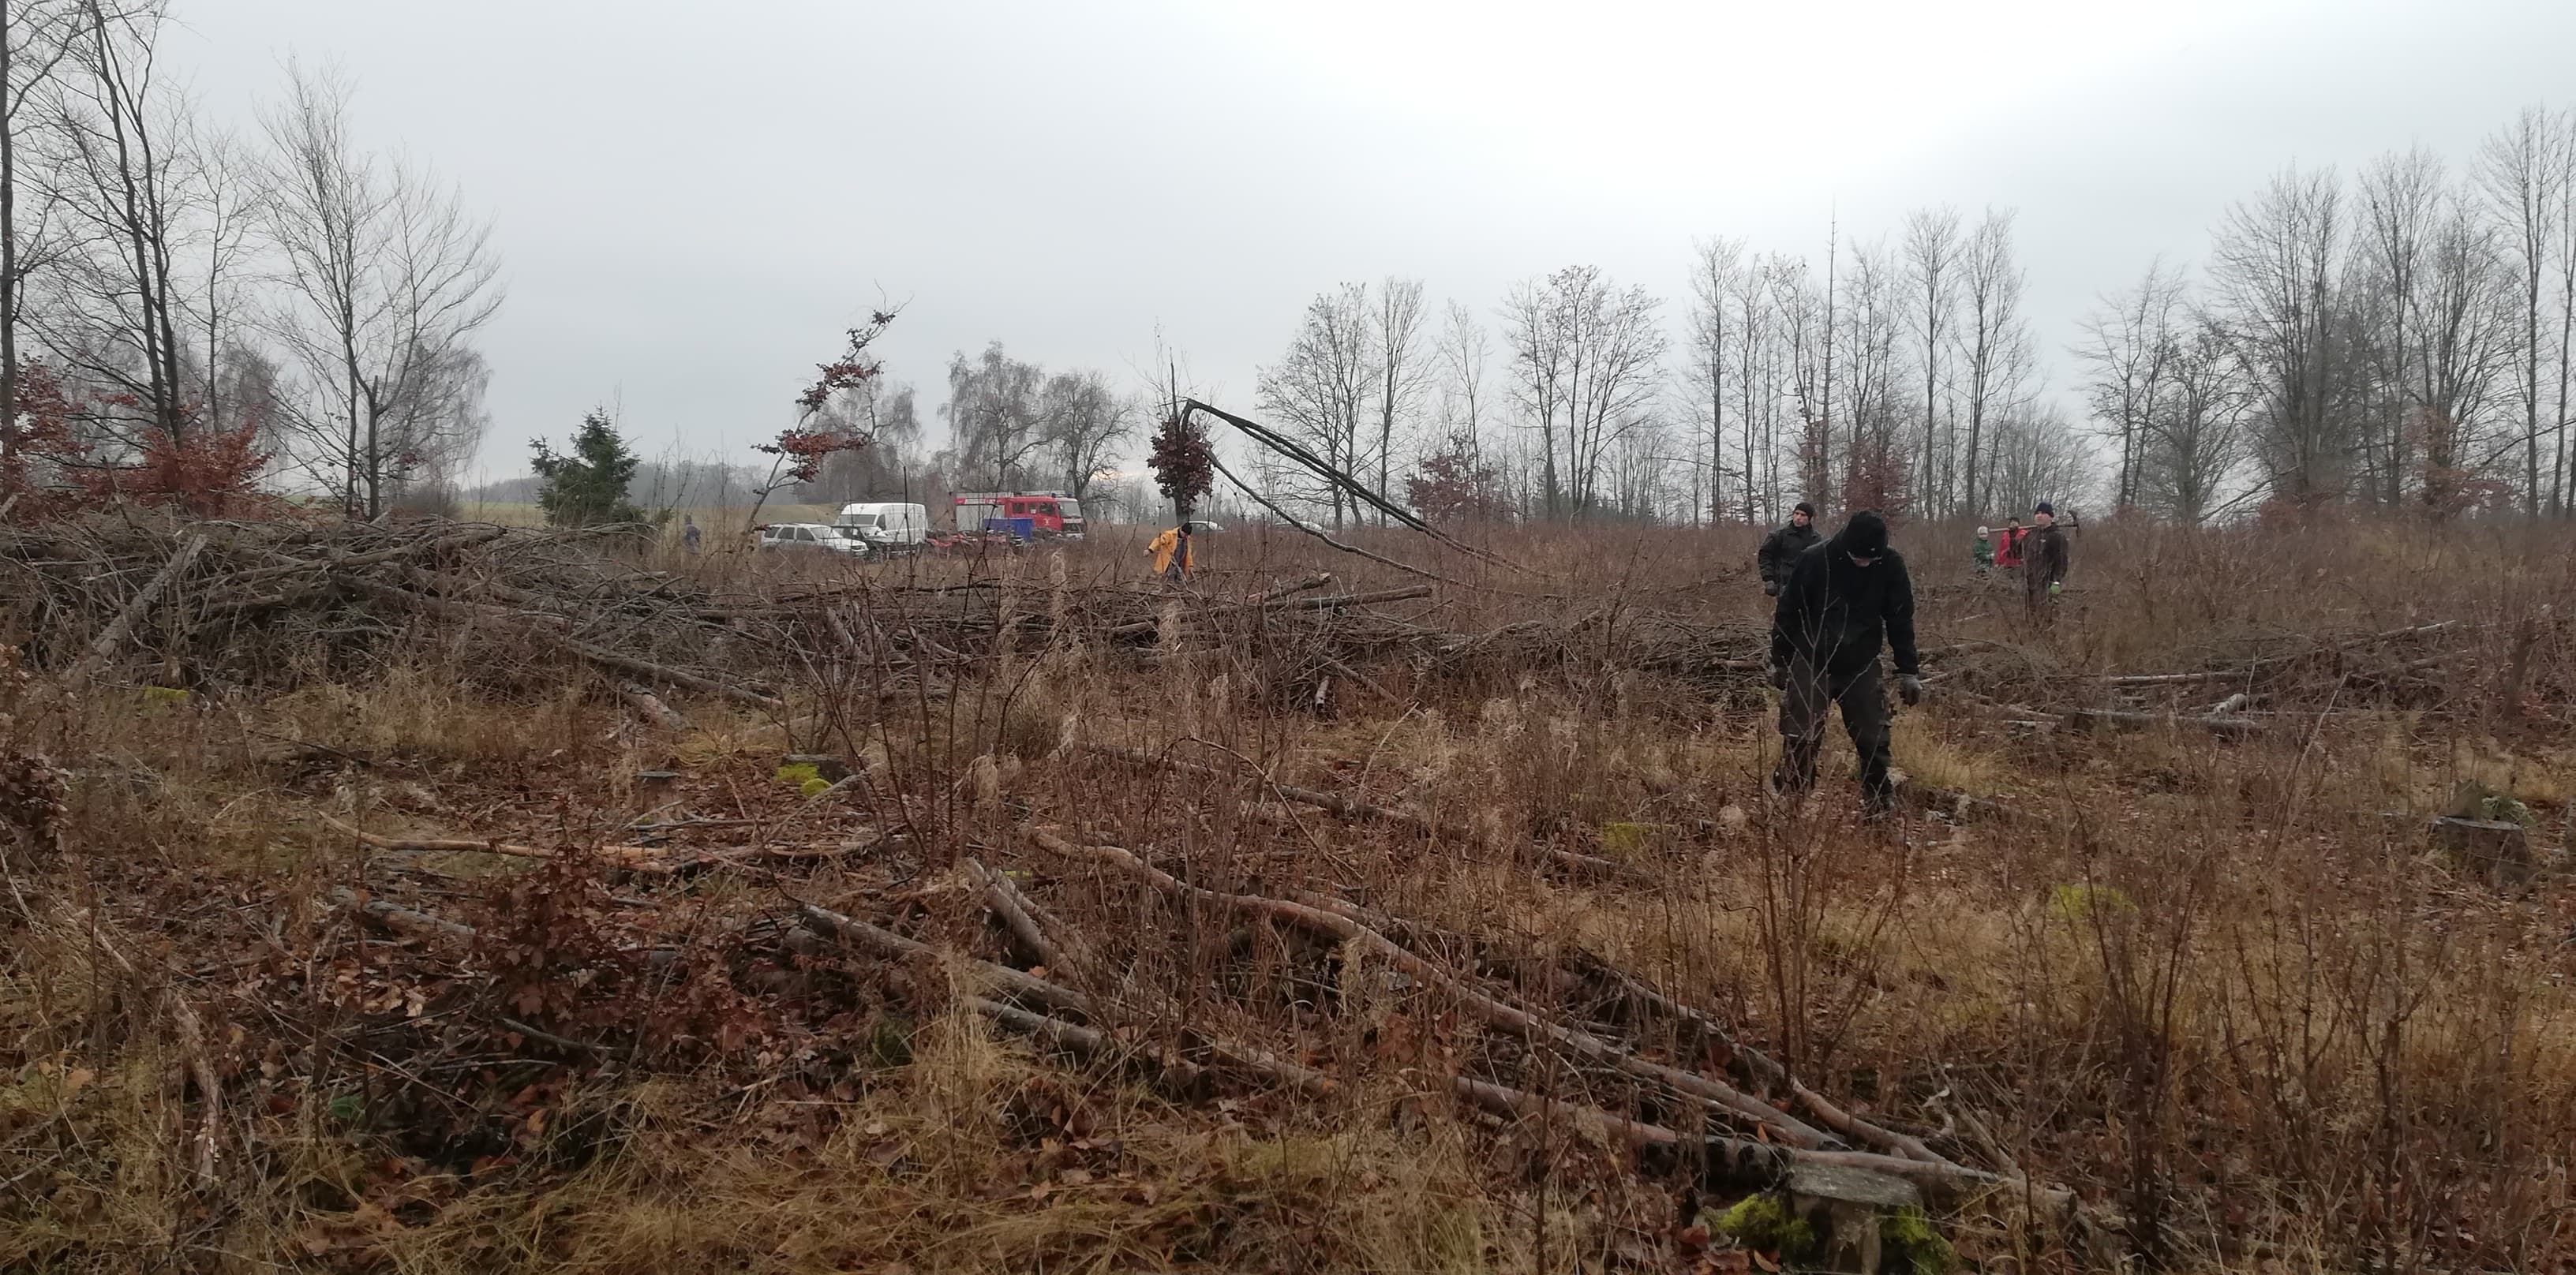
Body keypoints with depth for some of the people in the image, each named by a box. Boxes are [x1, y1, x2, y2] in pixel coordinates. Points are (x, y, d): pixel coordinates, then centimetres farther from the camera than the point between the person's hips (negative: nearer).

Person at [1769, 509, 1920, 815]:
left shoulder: (1891, 566, -11)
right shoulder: (1814, 561, -17)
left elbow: (1901, 620, 0)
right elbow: (1787, 612, -5)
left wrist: (1909, 671, 0)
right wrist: (1779, 662, 1)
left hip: (1862, 667, 2)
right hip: (1811, 664, -2)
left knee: (1873, 741, 0)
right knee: (1801, 739, -3)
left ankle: (1881, 804, 13)